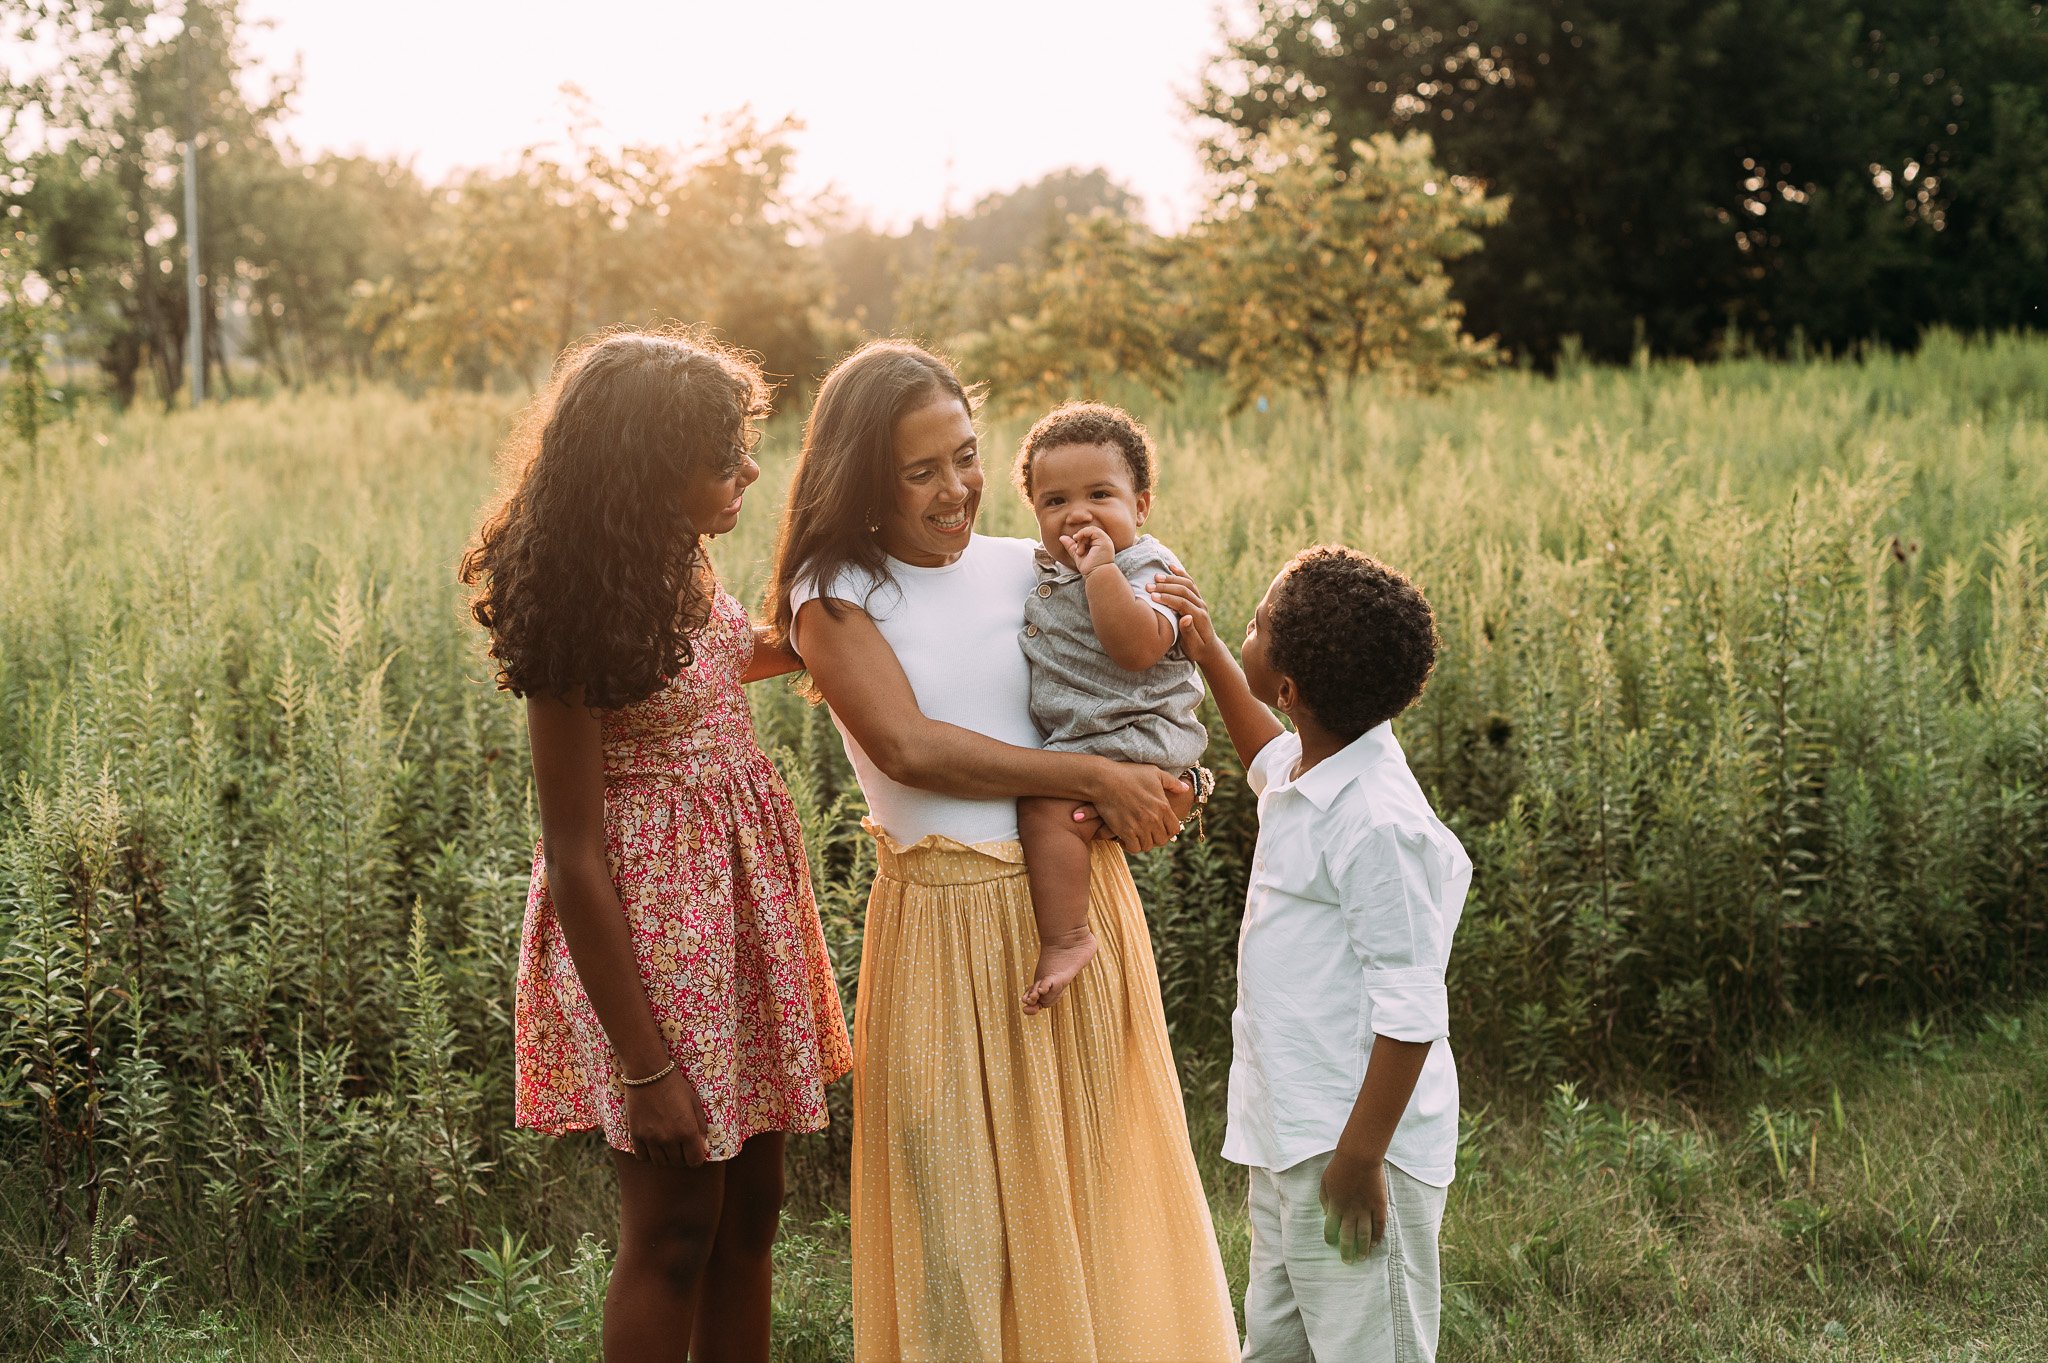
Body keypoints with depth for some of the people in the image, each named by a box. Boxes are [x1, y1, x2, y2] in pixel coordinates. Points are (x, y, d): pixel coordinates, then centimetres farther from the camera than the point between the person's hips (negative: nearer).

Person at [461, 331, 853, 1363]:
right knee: (673, 1229, 2)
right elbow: (574, 859, -20)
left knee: (750, 1207, 13)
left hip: (739, 891, 8)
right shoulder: (583, 614, -20)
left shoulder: (680, 560, 3)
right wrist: (643, 1064, -19)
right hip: (649, 924, -8)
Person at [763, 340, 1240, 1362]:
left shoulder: (1029, 570, 6)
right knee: (961, 1209, 6)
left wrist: (1165, 785, -13)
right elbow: (908, 745, -16)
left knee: (1093, 1184, 14)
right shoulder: (834, 594, -3)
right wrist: (1093, 778, -16)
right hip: (948, 924, -3)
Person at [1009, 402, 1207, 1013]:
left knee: (1049, 806, -26)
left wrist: (1100, 569, -28)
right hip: (1075, 741, 10)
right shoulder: (1048, 569, 14)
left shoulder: (1147, 569, -11)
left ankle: (1065, 938, -20)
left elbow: (1137, 648, -30)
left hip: (1134, 738, -10)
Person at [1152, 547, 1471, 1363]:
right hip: (1289, 1139, 10)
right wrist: (1208, 655, 25)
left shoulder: (1379, 824, -24)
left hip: (1355, 1144, -10)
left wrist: (1360, 1157, -20)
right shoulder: (1311, 773, 4)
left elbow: (1411, 1013, -23)